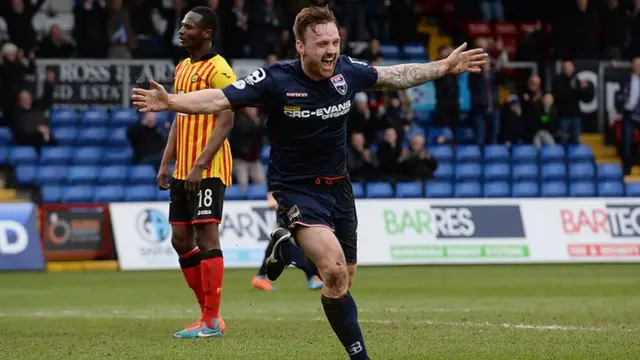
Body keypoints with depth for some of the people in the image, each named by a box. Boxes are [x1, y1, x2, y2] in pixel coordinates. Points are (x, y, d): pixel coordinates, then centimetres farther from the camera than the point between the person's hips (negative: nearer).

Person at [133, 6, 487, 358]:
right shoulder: (276, 80, -19)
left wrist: (445, 66, 15)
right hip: (296, 188, -5)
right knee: (334, 269, -25)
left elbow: (394, 75, 12)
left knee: (344, 280, 11)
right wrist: (170, 102, -38)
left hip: (337, 185, 6)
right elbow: (218, 98, -23)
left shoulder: (347, 71, -6)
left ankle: (285, 243, 38)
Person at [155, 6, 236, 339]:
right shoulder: (182, 68, 16)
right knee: (181, 240, 8)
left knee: (206, 237, -9)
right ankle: (208, 313, 16)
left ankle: (212, 321, -6)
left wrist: (200, 165, -23)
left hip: (208, 169, -9)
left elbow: (225, 122, -17)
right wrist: (166, 163, 15)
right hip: (183, 169, 9)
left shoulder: (218, 70, -12)